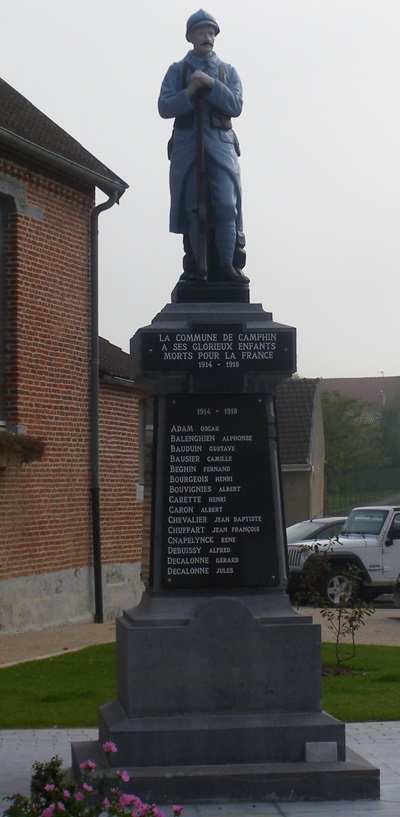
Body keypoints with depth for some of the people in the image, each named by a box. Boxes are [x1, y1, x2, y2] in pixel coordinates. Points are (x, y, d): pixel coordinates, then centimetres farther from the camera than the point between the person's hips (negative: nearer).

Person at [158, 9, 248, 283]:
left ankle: (227, 265, -13)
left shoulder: (228, 72, 15)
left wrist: (210, 84, -11)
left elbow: (236, 106, 0)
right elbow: (165, 108, 2)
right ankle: (196, 266, 0)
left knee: (226, 206, -12)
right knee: (192, 207, -3)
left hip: (220, 144, 0)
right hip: (187, 145, 0)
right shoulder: (177, 71, 13)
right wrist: (189, 93, -14)